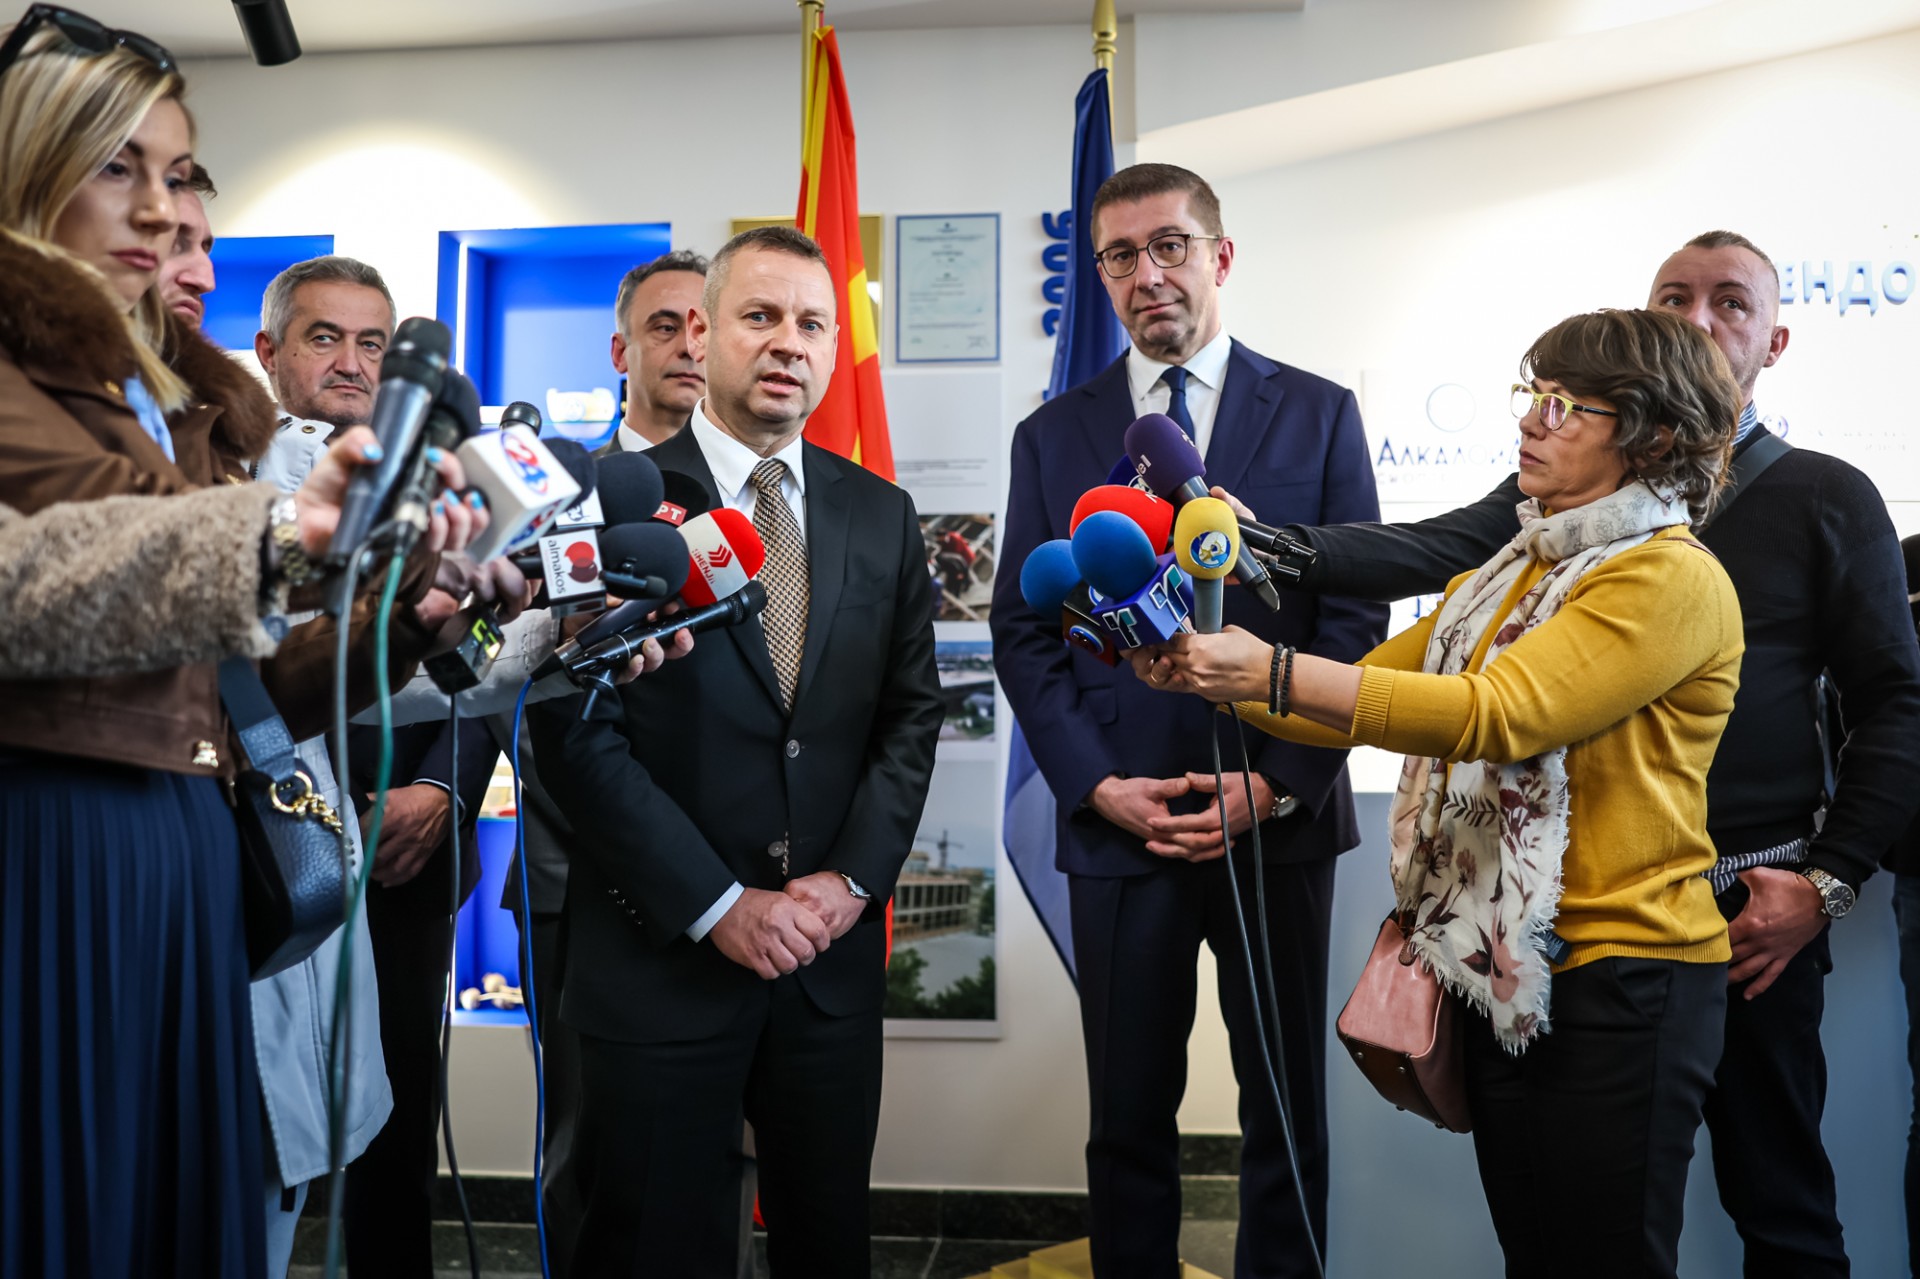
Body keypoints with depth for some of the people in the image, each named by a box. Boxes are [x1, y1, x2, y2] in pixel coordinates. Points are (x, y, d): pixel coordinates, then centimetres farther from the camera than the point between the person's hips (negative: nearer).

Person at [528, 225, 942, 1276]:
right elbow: (575, 732, -11)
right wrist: (717, 905, -14)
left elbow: (910, 715, 7)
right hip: (659, 955, -3)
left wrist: (851, 878, -5)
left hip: (832, 950, 4)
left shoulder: (880, 514, 7)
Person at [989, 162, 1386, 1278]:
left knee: (1289, 1112, 14)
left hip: (1282, 822, 0)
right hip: (1118, 827, 1)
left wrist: (1275, 784, -11)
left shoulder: (1319, 414, 3)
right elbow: (1025, 632, 4)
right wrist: (1099, 787, -8)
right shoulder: (1054, 435, 6)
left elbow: (1356, 619, -1)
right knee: (1128, 1120, 12)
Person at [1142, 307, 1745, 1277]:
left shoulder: (1672, 579, -13)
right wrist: (1206, 672, -4)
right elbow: (1361, 700, 11)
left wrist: (1272, 673, -30)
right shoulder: (1509, 574, 14)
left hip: (1620, 978, -7)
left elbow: (1497, 715, -25)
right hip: (1501, 970, 7)